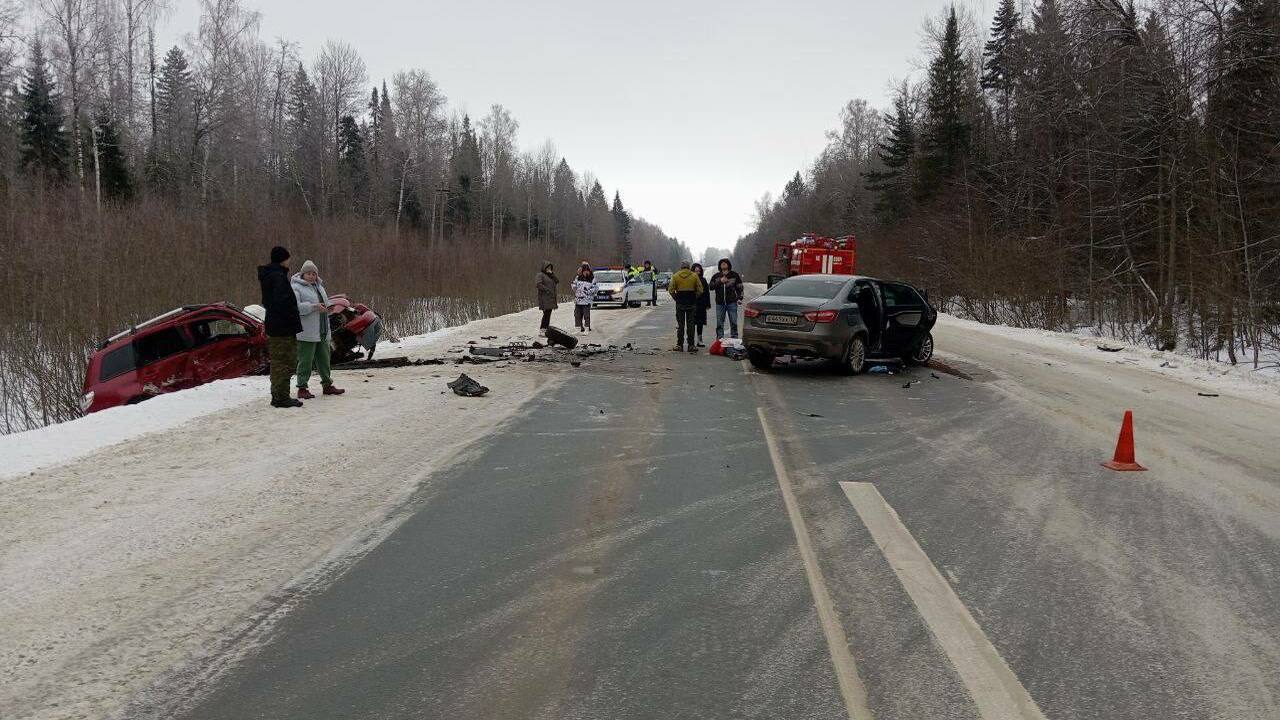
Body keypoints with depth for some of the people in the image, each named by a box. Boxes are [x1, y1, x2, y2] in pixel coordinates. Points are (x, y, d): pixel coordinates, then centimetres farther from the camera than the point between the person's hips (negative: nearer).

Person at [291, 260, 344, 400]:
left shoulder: (319, 287, 18)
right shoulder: (296, 288, -9)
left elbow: (326, 303, 29)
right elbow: (295, 307, -22)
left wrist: (325, 308, 7)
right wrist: (314, 307, -25)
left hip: (322, 333, 8)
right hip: (306, 333, -8)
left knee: (324, 359, 15)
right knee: (305, 361, -4)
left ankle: (327, 385, 26)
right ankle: (302, 388, 2)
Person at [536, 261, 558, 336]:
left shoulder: (550, 275, 20)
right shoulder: (540, 275, -4)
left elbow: (557, 281, 9)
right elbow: (539, 284, -17)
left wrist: (552, 274, -1)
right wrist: (547, 290, -19)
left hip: (551, 298, 8)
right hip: (544, 298, -8)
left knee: (548, 314, 6)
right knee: (546, 313, -14)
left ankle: (546, 329, 8)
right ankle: (541, 330, -13)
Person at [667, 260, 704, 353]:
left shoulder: (675, 276, -1)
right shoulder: (694, 276, 0)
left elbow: (671, 290, -4)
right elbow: (700, 290, -2)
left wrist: (676, 298, 7)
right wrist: (695, 297, 9)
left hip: (680, 303, 0)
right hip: (691, 303, 0)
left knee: (680, 324, 6)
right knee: (690, 324, 5)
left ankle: (679, 345, 5)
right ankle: (691, 345, 4)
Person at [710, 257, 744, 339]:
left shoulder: (734, 275, 7)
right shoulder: (716, 276, 11)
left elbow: (739, 287, 9)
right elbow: (711, 286, -2)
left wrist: (740, 298, -3)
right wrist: (720, 281, -12)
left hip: (732, 302, -2)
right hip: (720, 303, 2)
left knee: (733, 323, -2)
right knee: (719, 324, 3)